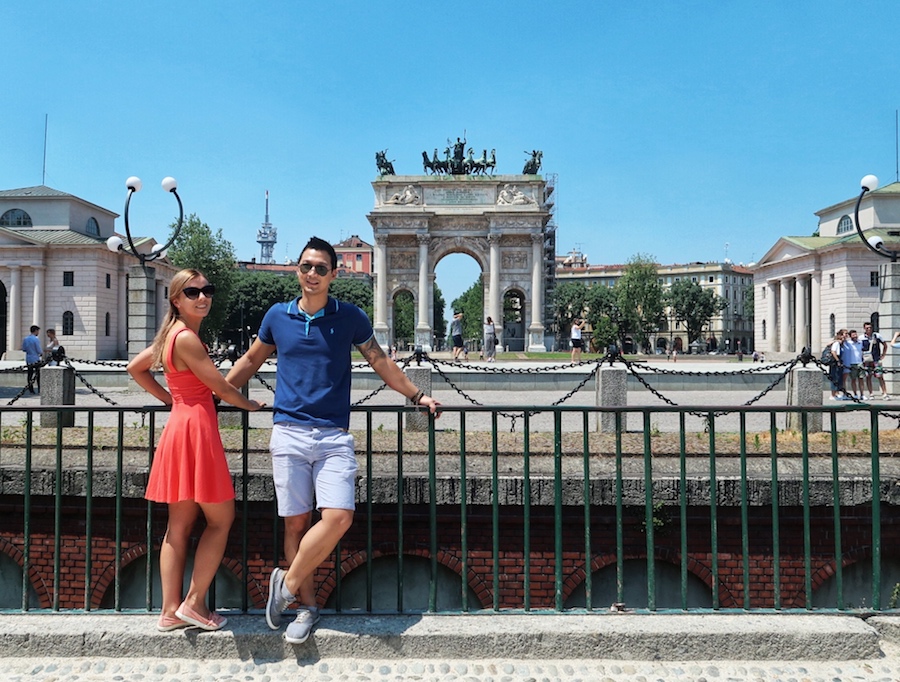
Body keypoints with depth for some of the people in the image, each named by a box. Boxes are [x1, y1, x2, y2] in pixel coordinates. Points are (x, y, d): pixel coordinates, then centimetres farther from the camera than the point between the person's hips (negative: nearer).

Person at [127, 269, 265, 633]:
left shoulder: (171, 334, 13)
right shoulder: (187, 338, -16)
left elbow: (136, 367, 24)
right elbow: (221, 388, -12)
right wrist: (252, 405, 5)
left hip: (180, 425, 10)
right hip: (196, 429, -9)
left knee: (180, 525, 12)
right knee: (221, 518, 3)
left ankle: (170, 611, 18)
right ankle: (194, 603, 9)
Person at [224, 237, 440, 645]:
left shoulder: (350, 317, 5)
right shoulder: (277, 316, 8)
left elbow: (379, 361, 15)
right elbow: (251, 360, 22)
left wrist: (416, 396, 15)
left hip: (334, 435, 0)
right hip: (289, 432, 1)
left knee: (339, 517, -14)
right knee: (296, 522, 3)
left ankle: (289, 583, 6)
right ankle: (307, 606, 16)